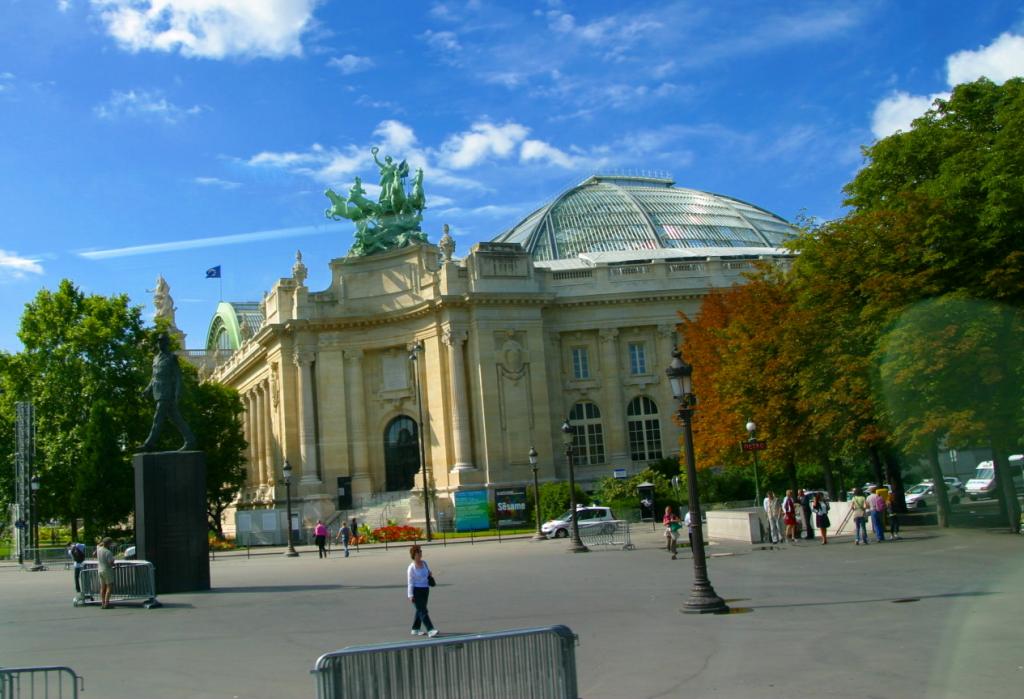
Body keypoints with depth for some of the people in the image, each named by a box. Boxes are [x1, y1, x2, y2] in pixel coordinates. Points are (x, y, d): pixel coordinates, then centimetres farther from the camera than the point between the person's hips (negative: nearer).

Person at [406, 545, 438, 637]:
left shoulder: (424, 563, 5)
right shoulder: (411, 567, -12)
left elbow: (429, 572, 24)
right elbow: (410, 582, -12)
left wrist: (430, 576, 1)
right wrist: (410, 595, -15)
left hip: (425, 589, 7)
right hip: (416, 591, -7)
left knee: (420, 610, 14)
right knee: (423, 611, -10)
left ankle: (415, 629, 26)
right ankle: (430, 630, -16)